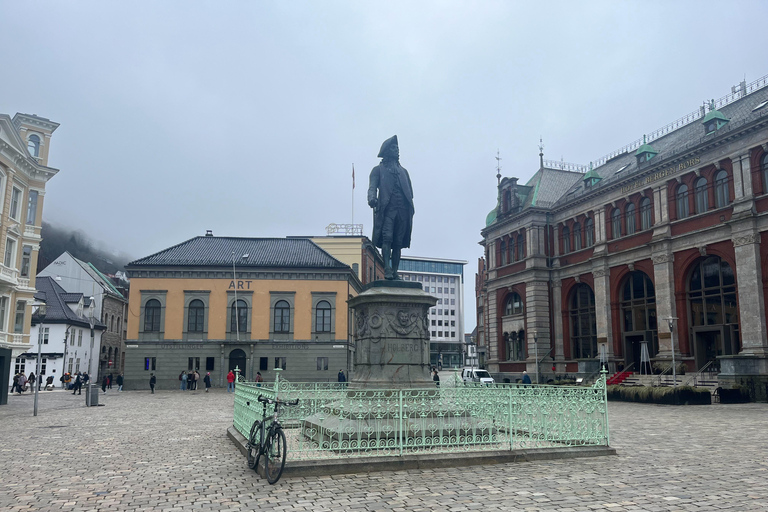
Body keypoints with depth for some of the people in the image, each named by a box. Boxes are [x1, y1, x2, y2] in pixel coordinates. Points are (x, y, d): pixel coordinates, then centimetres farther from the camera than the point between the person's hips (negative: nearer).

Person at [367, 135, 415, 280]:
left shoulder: (403, 171, 28)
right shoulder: (379, 169, 15)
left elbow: (410, 192, 23)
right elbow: (372, 187, 0)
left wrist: (410, 210, 7)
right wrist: (372, 198, -23)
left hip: (402, 210, 4)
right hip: (387, 209, -4)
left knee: (398, 243, 0)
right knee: (387, 238, -20)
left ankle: (395, 273, 1)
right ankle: (387, 269, -27)